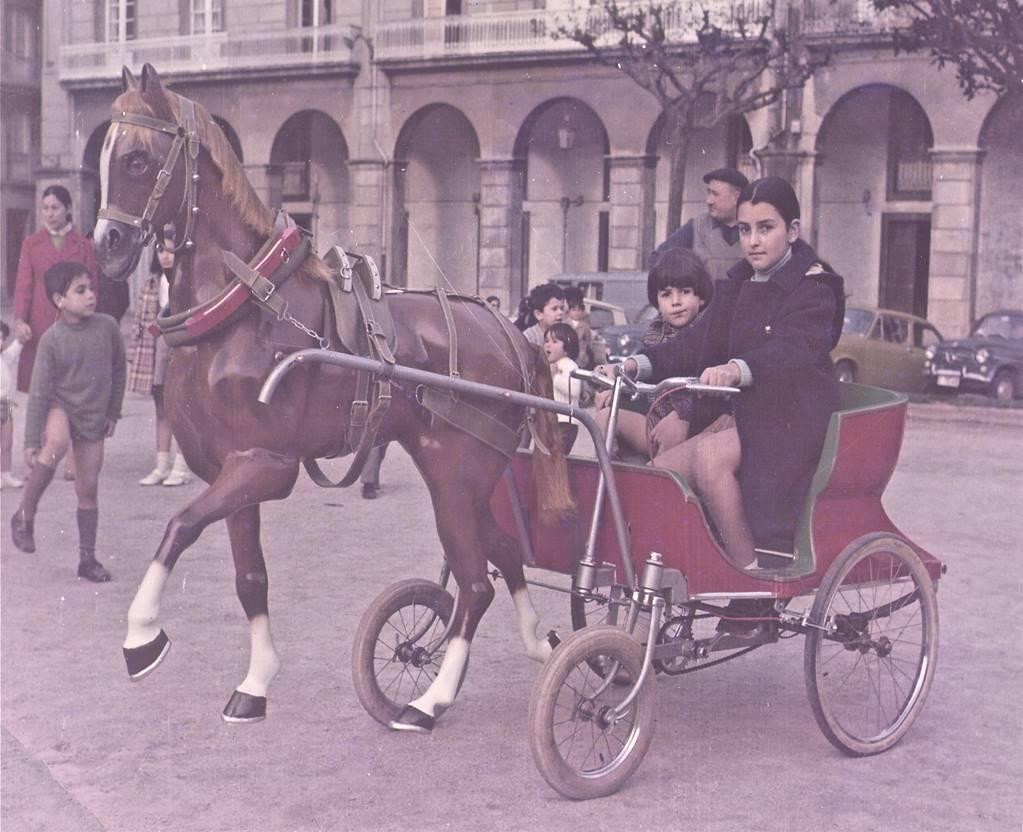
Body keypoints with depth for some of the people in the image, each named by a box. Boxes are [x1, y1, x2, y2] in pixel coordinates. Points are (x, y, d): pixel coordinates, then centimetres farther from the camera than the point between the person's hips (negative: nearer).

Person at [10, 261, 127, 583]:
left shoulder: (107, 326, -8)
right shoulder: (52, 339, -15)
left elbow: (118, 369, 8)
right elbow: (39, 392, -14)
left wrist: (113, 412, 11)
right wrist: (31, 441, -15)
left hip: (93, 417, 3)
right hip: (59, 408, -3)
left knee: (88, 488, 5)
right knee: (57, 442, -36)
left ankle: (88, 558, 17)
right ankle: (25, 514, -20)